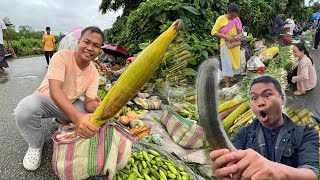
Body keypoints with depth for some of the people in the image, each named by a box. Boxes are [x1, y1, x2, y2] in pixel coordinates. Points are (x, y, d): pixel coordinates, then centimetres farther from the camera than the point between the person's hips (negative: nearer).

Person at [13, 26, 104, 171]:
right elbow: (55, 90, -40)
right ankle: (36, 145, -3)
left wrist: (95, 106, -43)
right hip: (46, 99, -4)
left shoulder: (94, 73, -12)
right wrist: (77, 117, -57)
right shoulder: (61, 56, -26)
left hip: (71, 104, 4)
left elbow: (88, 102, -15)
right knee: (24, 111, -35)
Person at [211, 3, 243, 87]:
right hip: (226, 44, -5)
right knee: (227, 63, -6)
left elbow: (241, 30, 16)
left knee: (235, 61, 13)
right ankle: (227, 84, 0)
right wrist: (226, 36, -23)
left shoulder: (237, 20, 3)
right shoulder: (221, 19, -11)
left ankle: (232, 78, 32)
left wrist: (240, 35, -8)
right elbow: (214, 32, -12)